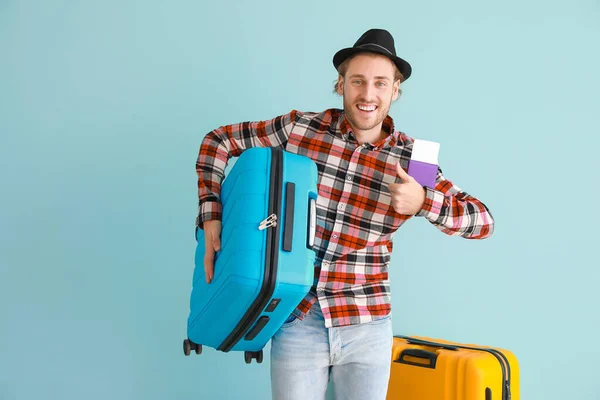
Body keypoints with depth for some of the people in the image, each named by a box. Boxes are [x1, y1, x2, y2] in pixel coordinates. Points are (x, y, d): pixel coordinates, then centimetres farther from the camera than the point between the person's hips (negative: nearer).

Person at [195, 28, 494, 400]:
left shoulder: (410, 159, -3)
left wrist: (423, 201, -20)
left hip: (368, 326, 1)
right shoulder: (300, 127, -4)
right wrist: (211, 217, -3)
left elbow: (483, 220, -2)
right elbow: (218, 141, 7)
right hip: (297, 321, -1)